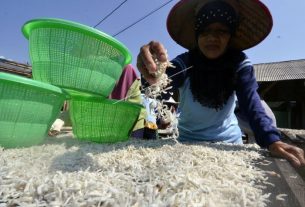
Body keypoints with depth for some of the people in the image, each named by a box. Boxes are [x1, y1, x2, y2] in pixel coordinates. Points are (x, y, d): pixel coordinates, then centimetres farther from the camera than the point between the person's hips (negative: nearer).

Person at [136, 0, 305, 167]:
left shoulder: (239, 64, -15)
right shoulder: (185, 62, -19)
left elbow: (252, 105, -23)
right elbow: (166, 76, -39)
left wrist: (272, 141, -38)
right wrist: (154, 71, -62)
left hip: (228, 141, 1)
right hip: (188, 141, 0)